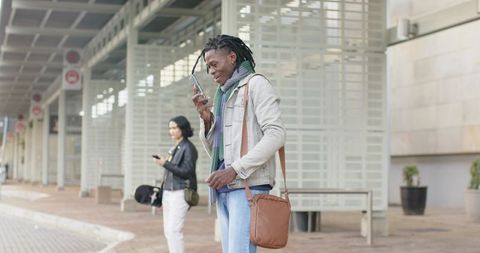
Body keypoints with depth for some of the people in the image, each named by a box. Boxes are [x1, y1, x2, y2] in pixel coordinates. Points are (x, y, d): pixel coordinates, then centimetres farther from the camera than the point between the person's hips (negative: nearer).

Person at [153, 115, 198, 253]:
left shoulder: (188, 148, -6)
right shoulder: (173, 148, 17)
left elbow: (186, 172, -14)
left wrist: (165, 164, -18)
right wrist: (162, 193, 17)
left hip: (180, 194, -8)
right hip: (168, 193, 9)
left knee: (174, 230, -15)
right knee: (168, 231, 8)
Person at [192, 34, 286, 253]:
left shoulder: (256, 84, 0)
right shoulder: (221, 95, 22)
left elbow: (276, 134, -12)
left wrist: (235, 169, -19)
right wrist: (206, 119, 3)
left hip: (249, 185, -8)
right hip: (223, 189, 8)